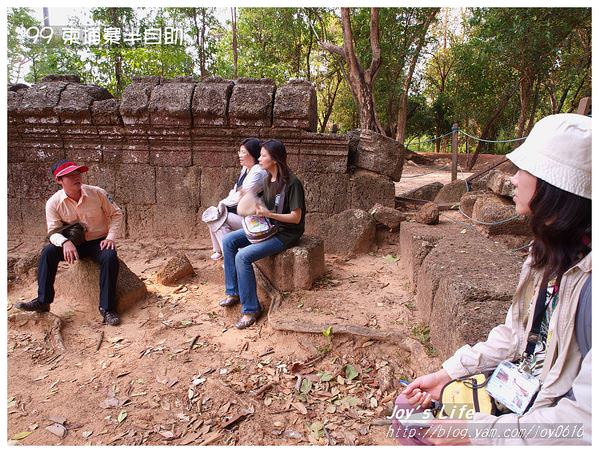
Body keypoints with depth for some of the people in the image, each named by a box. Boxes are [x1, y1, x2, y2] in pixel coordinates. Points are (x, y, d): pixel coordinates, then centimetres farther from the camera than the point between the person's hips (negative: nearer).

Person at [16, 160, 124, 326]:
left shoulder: (97, 193, -12)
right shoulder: (53, 202, -9)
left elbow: (116, 214, -3)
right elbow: (54, 231, -11)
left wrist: (111, 237, -18)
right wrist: (65, 242, -35)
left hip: (99, 242, -2)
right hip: (73, 244, 2)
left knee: (110, 257, -32)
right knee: (48, 252, -23)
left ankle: (107, 308, -25)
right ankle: (43, 301, -12)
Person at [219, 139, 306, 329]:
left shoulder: (292, 183, -20)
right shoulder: (267, 179, 6)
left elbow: (296, 217, -20)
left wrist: (268, 213, -26)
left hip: (285, 234, -9)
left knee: (243, 256, -24)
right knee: (228, 241, -2)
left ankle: (251, 309, -9)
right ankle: (234, 292, 7)